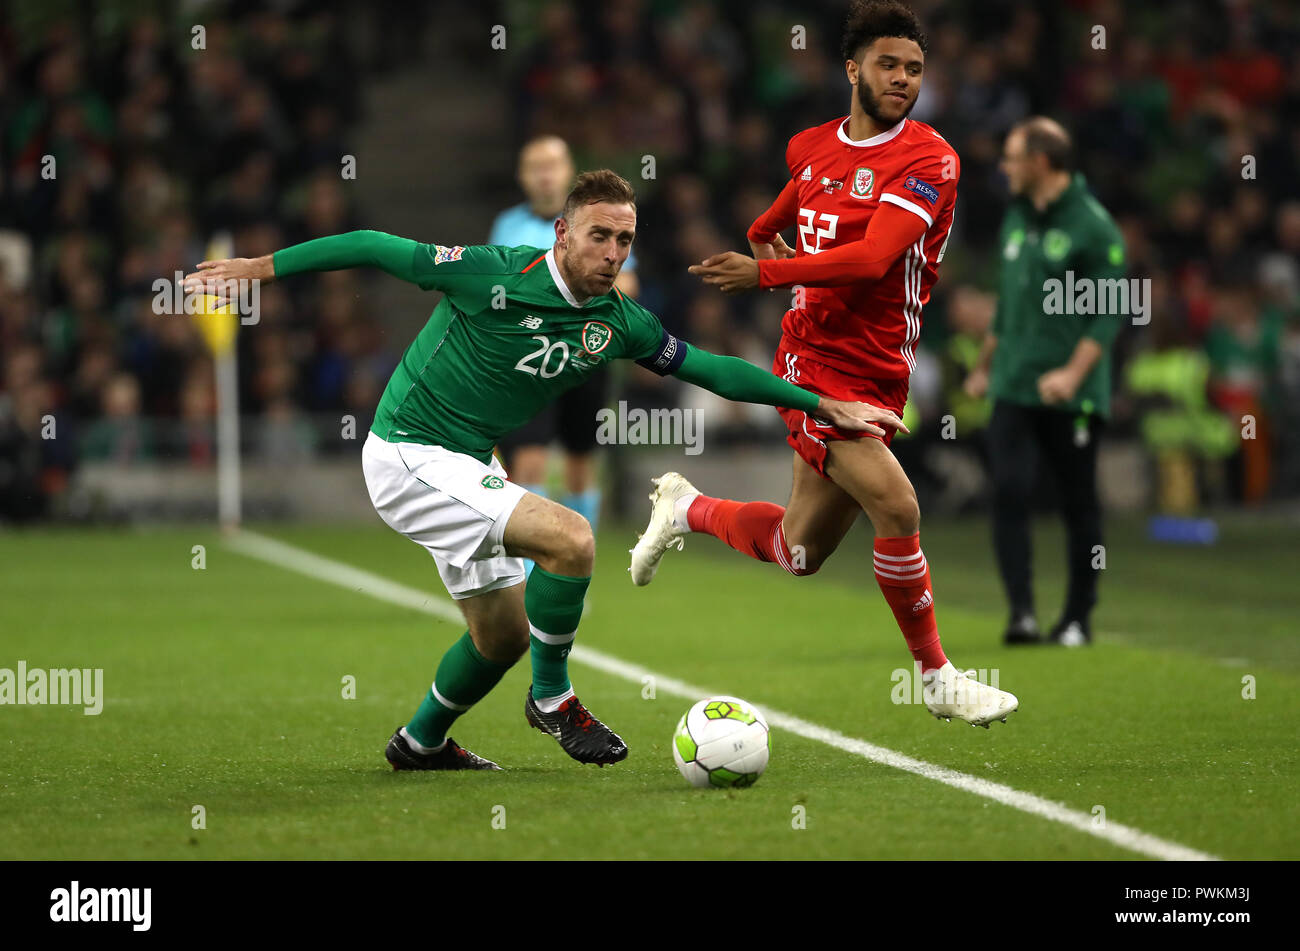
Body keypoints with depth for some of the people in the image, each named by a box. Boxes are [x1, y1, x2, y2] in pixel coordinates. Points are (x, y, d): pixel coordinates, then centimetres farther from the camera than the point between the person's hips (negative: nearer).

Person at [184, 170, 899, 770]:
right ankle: (552, 698, -4)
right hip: (408, 456, -8)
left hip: (466, 470, 8)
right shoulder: (495, 275, -22)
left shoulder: (617, 323, -2)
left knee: (504, 632, 17)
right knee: (570, 538, -23)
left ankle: (421, 742, 40)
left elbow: (710, 369, 6)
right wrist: (262, 267, -10)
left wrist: (824, 405, 5)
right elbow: (376, 249, -14)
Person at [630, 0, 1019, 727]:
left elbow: (871, 258, -20)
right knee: (896, 506, -20)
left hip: (880, 378, 1)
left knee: (799, 554, 12)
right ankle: (937, 677, -4)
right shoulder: (813, 149, 3)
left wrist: (767, 271, -20)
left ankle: (687, 509, 43)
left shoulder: (929, 159, -7)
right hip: (818, 360, -1)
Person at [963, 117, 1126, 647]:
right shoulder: (1017, 218, 13)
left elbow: (1108, 313, -12)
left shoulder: (1093, 226, -8)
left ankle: (1078, 618, 15)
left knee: (1079, 504, 4)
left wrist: (1074, 372, -23)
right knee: (1009, 493, -10)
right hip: (1013, 386, 5)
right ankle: (1022, 613, -11)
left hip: (1072, 396, -5)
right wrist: (984, 367, 27)